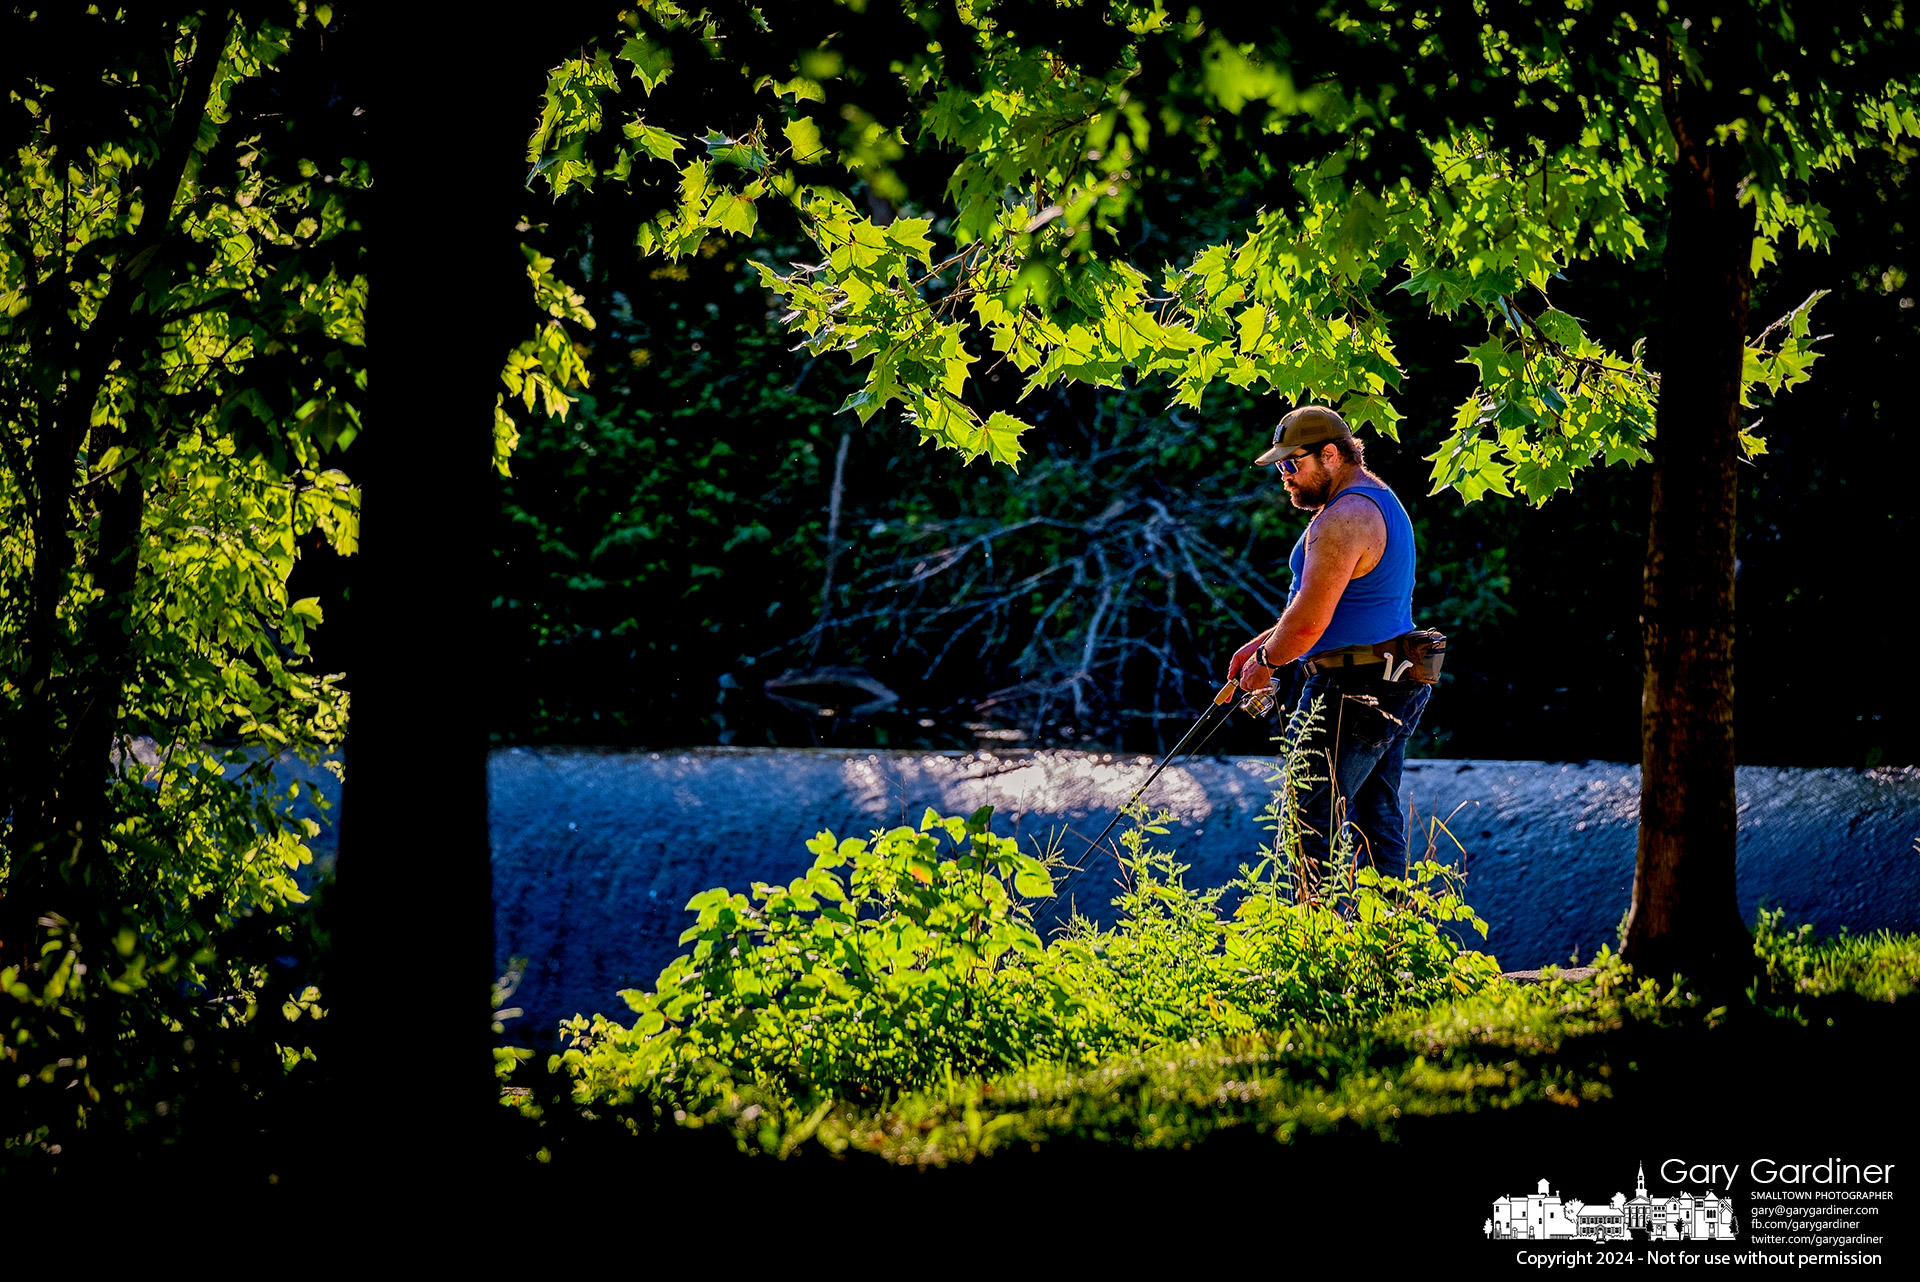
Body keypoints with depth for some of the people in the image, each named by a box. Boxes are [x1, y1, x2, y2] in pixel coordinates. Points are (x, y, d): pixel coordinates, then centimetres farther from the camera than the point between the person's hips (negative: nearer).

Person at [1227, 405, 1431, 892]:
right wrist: (1260, 644, 19)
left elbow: (1309, 622, -23)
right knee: (1376, 817, 15)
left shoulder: (1343, 519, -20)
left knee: (1313, 820, -6)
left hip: (1353, 694, -11)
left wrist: (1266, 660, -5)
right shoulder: (1377, 501, 16)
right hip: (1393, 687, 11)